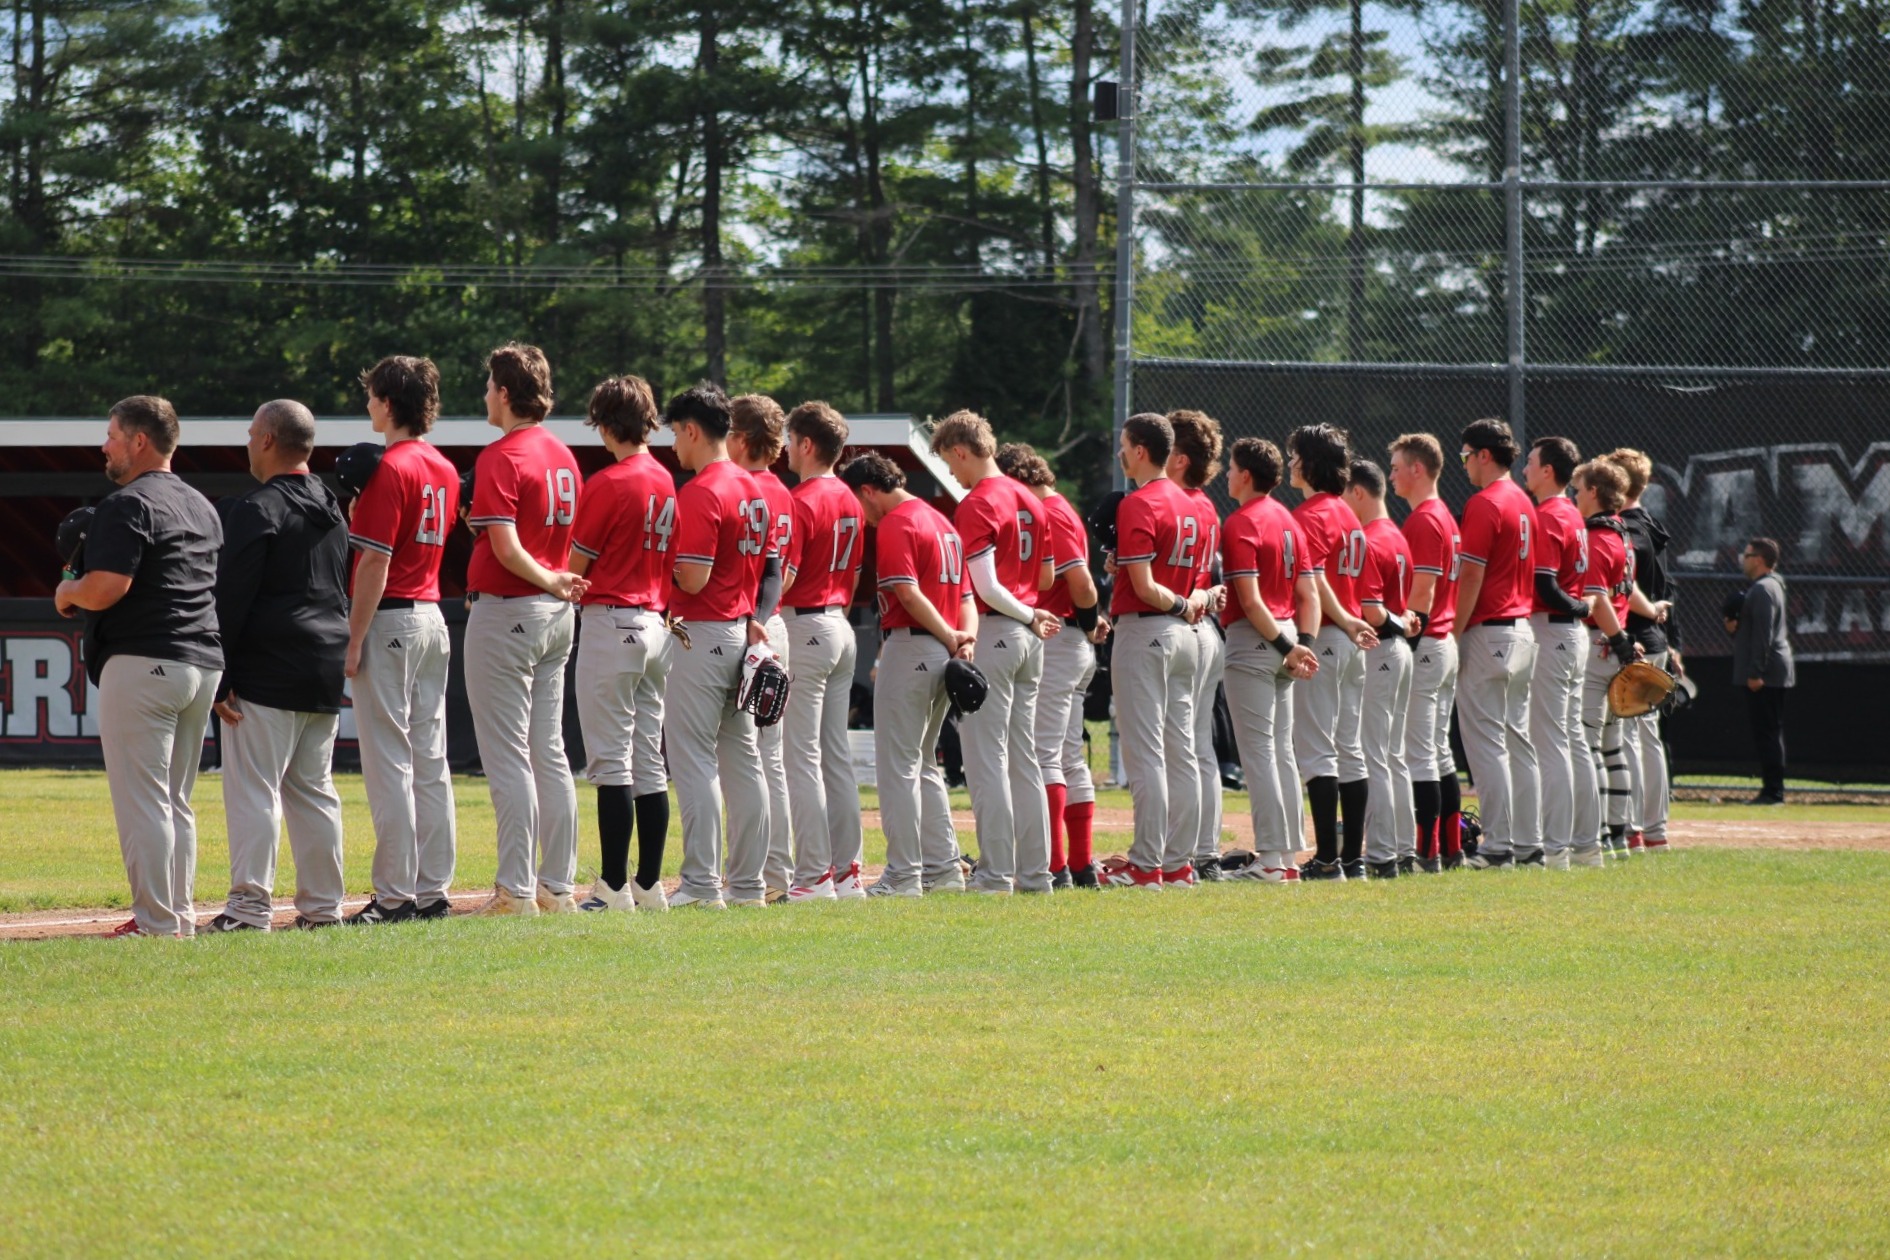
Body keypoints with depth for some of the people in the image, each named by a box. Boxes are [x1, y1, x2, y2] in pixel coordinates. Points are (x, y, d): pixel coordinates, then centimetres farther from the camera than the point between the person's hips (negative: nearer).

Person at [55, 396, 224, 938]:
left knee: (141, 801, -6)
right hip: (205, 664, 9)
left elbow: (107, 587, -23)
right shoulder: (202, 507, 17)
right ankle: (181, 915, 15)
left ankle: (155, 920, -8)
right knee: (177, 803, 15)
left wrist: (67, 593, -1)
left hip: (141, 663, -9)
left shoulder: (128, 505, -12)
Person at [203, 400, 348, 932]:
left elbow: (232, 600, -15)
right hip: (326, 675, 8)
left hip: (267, 676, -8)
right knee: (314, 790, 13)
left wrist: (220, 678, -13)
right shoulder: (332, 509, 14)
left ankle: (249, 905, -13)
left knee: (252, 789, -8)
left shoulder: (256, 510, -11)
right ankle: (322, 905, 14)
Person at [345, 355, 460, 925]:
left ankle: (395, 895, -7)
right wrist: (359, 508, 11)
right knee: (430, 760, 10)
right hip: (433, 616, 9)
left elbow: (376, 563, -17)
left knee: (388, 760, -6)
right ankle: (433, 890, 11)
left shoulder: (390, 468, -14)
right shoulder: (445, 469, 11)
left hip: (390, 621, -9)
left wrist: (353, 640, -16)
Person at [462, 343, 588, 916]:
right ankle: (558, 887, 13)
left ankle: (516, 891, -7)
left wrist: (550, 583, -12)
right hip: (558, 613, 8)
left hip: (506, 611, -8)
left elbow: (507, 548, -22)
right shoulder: (563, 455, 11)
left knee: (507, 758, -5)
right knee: (550, 753, 11)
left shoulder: (502, 458, -15)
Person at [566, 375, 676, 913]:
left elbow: (576, 567, -8)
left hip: (611, 622, -7)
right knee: (649, 762, 10)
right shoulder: (669, 483, 9)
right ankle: (649, 885, 12)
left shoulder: (608, 484, -12)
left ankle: (614, 886, -9)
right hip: (659, 622, 7)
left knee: (611, 762, -6)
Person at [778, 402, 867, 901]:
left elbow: (784, 576, -18)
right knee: (837, 754, 11)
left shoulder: (802, 501, -14)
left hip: (805, 628, -9)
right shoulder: (850, 502, 13)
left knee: (802, 756, -8)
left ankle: (815, 875, -10)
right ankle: (847, 870, 11)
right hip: (841, 627, 9)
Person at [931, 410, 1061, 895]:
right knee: (1023, 759, 12)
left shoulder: (976, 506, -13)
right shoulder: (1030, 501, 12)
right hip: (1027, 638, 8)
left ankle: (996, 873, -6)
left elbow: (986, 588, -19)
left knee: (986, 760, -5)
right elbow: (1046, 577, 19)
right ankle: (1035, 872, 13)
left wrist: (1029, 615, -6)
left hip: (990, 633, -8)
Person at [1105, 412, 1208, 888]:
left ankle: (1146, 866, -7)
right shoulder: (1190, 505, 13)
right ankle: (1179, 862, 11)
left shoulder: (1138, 505, -13)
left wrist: (1181, 604, -4)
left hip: (1144, 631, -9)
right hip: (1184, 635, 9)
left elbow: (1145, 588, -19)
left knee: (1145, 753, -7)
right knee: (1180, 752, 9)